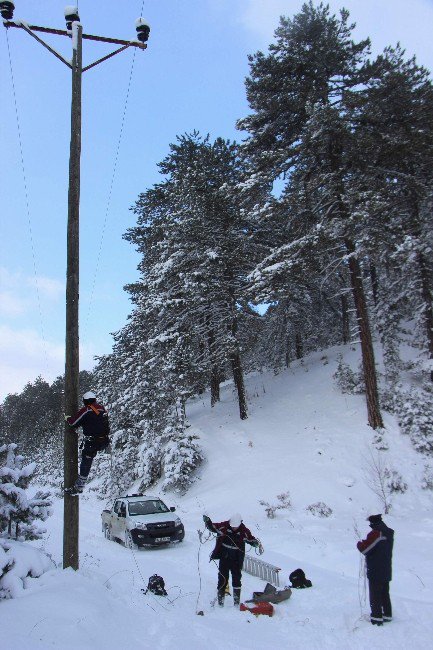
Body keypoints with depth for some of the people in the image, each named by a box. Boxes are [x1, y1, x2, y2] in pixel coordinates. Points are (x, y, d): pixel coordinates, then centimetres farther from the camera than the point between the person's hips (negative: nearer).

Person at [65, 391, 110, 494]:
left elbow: (73, 422, -7)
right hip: (104, 442, 6)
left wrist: (68, 418, 15)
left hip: (92, 442, -6)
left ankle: (78, 487, 9)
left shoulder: (86, 410, -11)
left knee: (85, 464, 3)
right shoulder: (102, 408, 7)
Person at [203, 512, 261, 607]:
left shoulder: (244, 531, -10)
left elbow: (251, 539, 3)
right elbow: (212, 527, -3)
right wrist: (207, 521, -22)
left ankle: (237, 600, 22)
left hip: (237, 560, 1)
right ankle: (220, 599, 17)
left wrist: (257, 543, -17)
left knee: (237, 579, 8)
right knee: (223, 579, 2)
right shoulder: (224, 526, -13)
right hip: (224, 558, -1)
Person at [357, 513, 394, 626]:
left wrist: (359, 543, -1)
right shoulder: (388, 533, 5)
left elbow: (364, 548, -21)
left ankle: (377, 617, 6)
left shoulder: (376, 533, -22)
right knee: (385, 594, 19)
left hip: (375, 571, -8)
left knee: (375, 595, 2)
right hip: (386, 571, 8)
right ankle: (387, 615, 26)